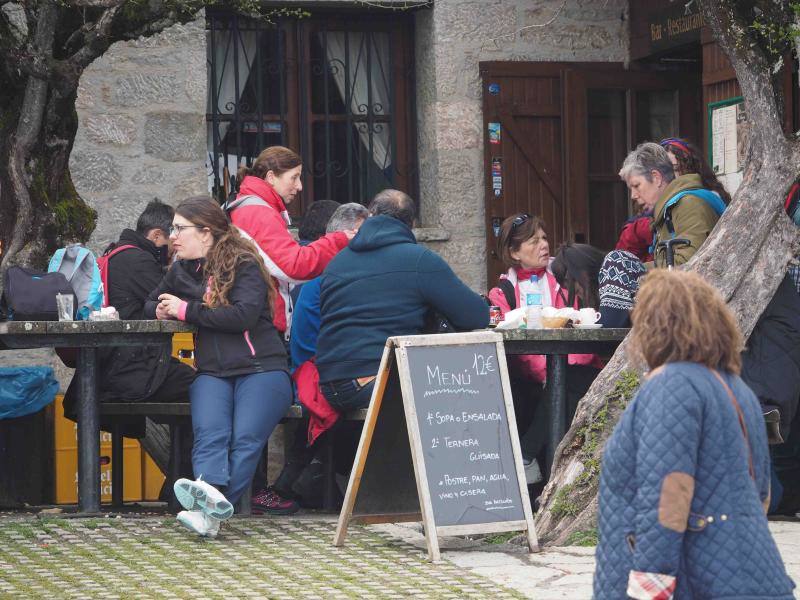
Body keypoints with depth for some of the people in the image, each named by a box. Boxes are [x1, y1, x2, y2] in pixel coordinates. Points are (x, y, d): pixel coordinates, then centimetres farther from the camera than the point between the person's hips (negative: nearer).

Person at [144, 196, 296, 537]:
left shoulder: (244, 265, 1)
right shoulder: (181, 271, 22)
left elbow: (244, 315, -15)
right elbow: (150, 306, 39)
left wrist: (187, 310, -8)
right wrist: (162, 310, 12)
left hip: (260, 368, -4)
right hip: (212, 372, 4)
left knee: (245, 438, -30)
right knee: (210, 434, -29)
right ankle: (214, 501, -54)